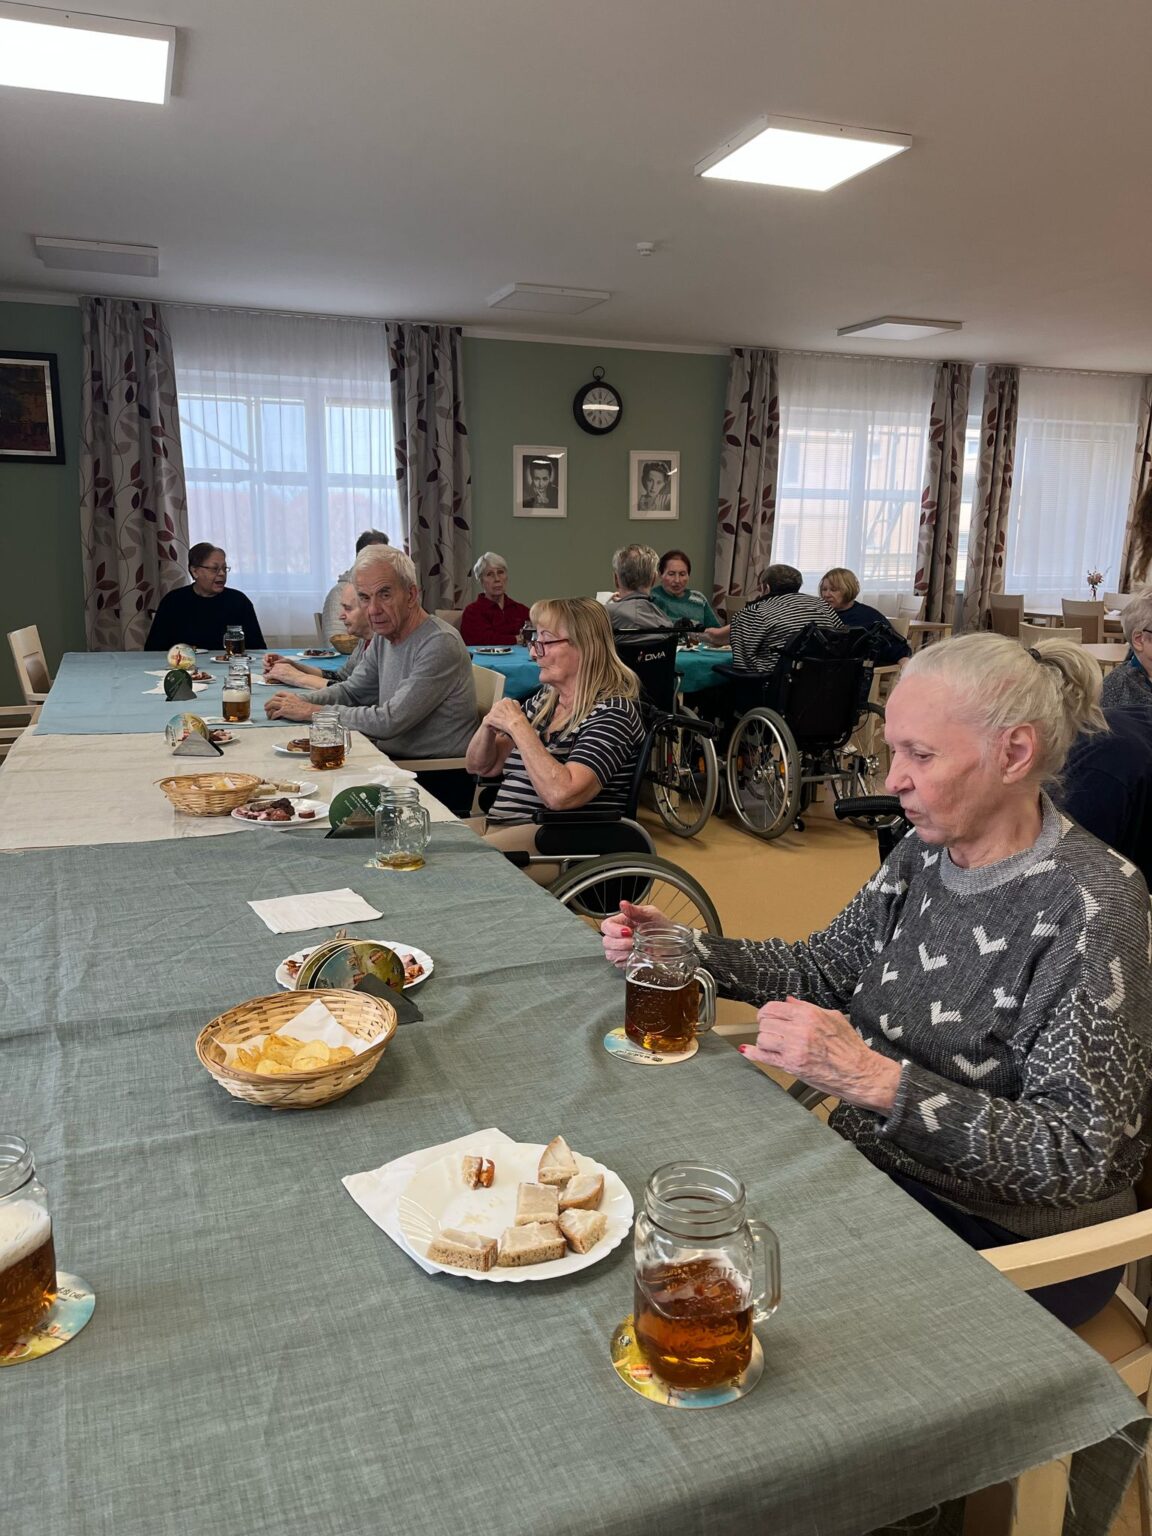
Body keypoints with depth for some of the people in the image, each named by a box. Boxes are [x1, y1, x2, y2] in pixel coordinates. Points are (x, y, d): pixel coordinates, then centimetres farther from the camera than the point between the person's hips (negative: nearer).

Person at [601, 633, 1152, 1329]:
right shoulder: (926, 852, -2)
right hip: (875, 1166, 6)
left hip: (1005, 1239, -6)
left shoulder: (1092, 905, -23)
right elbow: (823, 968, 10)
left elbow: (1078, 1155, -25)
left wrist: (876, 1080, -34)